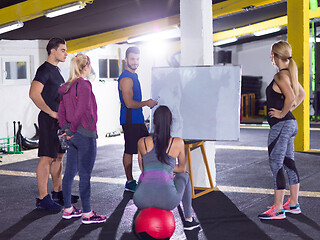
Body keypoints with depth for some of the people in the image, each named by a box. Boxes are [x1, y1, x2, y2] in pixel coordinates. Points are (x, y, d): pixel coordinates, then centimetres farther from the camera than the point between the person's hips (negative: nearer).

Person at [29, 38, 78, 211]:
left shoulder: (56, 70, 18)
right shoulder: (44, 70, -12)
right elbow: (34, 94, -23)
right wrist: (51, 112, -19)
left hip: (59, 119, 10)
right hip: (48, 120, -10)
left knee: (58, 156, 15)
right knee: (47, 158, -9)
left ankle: (58, 192, 25)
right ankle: (42, 199, -6)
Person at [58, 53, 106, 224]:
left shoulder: (66, 87, 10)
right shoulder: (84, 85, -15)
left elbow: (61, 111, 11)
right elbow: (80, 112, -21)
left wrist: (65, 129, 7)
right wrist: (72, 130, -11)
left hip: (72, 136, 9)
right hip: (85, 135, -9)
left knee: (70, 172, 14)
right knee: (85, 175, -3)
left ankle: (68, 209, 23)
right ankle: (87, 214, 4)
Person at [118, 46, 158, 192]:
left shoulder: (133, 76, 17)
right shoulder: (126, 79, -16)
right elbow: (129, 103, -23)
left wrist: (147, 103, 18)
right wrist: (146, 103, -11)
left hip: (137, 119, 10)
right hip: (130, 120, -10)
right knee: (129, 151, -3)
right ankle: (130, 183, 5)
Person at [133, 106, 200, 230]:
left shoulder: (142, 142, 11)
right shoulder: (178, 143, 6)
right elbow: (182, 168, 21)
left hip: (142, 200, 2)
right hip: (166, 199, -2)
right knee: (184, 176, 33)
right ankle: (188, 220, 38)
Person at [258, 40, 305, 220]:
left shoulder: (280, 76, -17)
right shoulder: (290, 74, 12)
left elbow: (290, 97, -31)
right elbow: (301, 94, 24)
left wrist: (282, 113, -17)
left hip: (281, 125, -10)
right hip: (290, 124, 10)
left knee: (276, 166, -5)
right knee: (289, 164, 15)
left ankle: (278, 210, 0)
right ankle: (294, 204, 23)